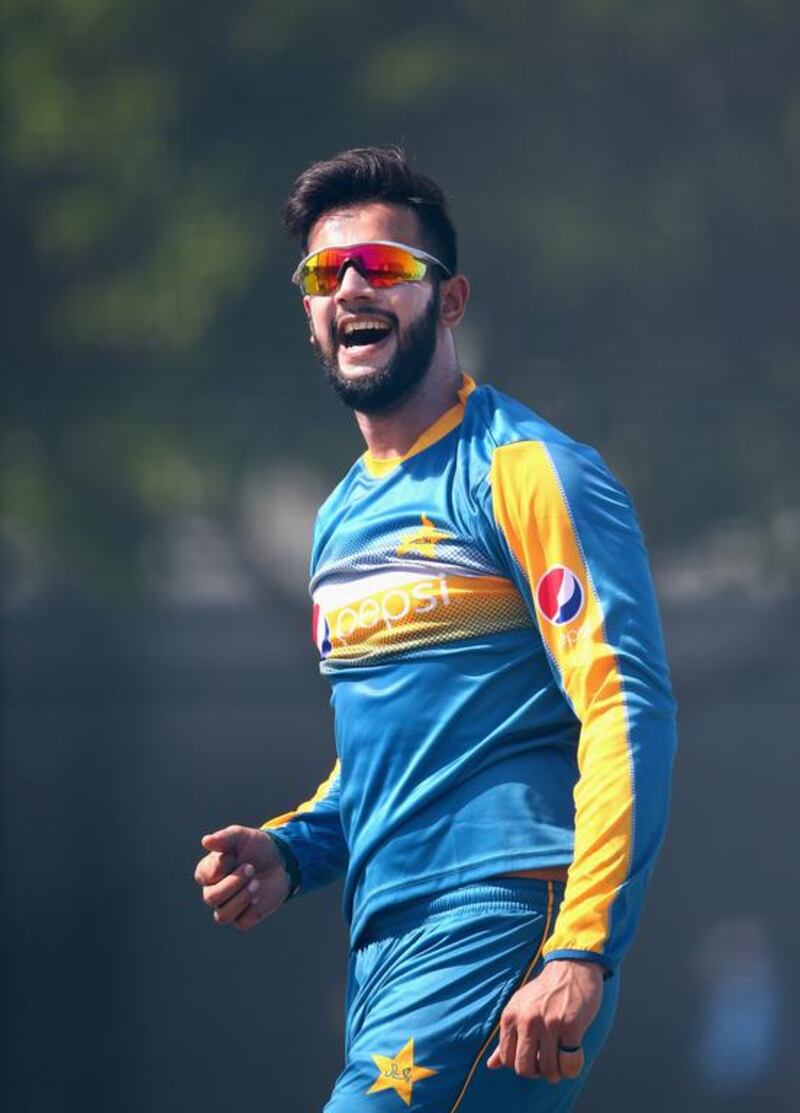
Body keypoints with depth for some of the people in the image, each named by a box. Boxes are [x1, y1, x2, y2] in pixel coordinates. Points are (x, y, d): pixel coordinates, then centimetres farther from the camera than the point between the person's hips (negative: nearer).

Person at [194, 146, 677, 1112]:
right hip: (383, 953, 8)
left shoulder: (525, 472, -5)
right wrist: (290, 854, 9)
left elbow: (629, 709, -15)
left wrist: (582, 952, -24)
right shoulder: (342, 518, 21)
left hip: (498, 934, -8)